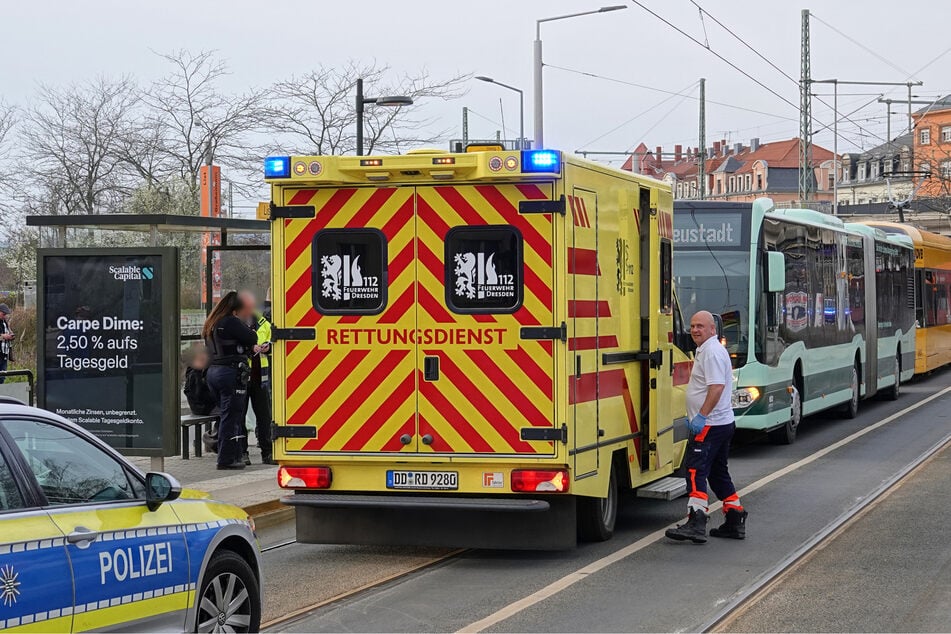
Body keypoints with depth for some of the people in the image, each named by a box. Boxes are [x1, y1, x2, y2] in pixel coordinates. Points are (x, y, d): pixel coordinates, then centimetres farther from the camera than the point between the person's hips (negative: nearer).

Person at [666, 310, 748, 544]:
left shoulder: (712, 352, -14)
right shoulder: (706, 350, 19)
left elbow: (717, 387, -25)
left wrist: (701, 416, -27)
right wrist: (695, 416, 24)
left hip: (710, 425, -11)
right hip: (723, 423, 11)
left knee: (696, 470, -15)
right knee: (718, 472, 17)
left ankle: (696, 524, -23)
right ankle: (735, 522, 21)